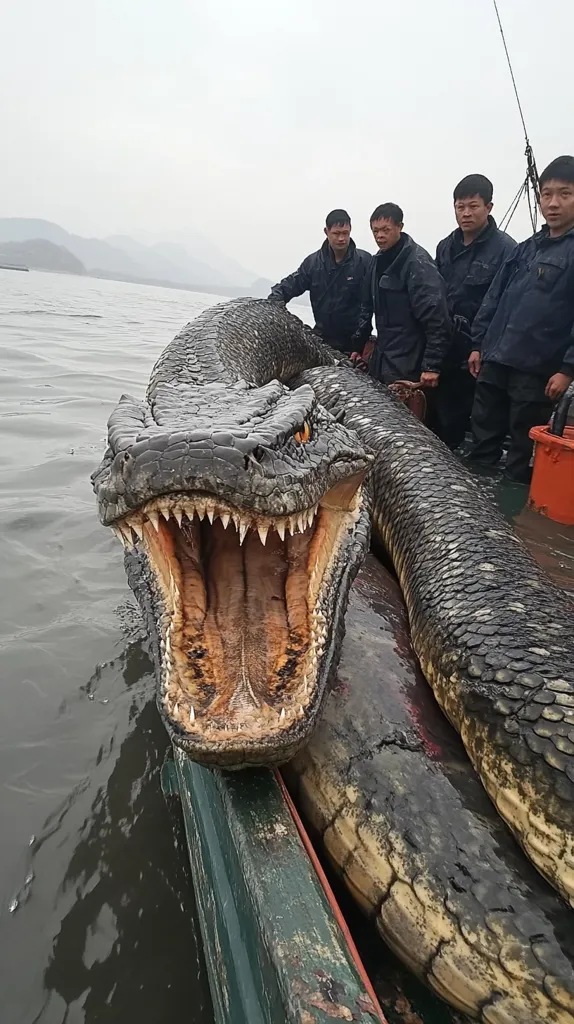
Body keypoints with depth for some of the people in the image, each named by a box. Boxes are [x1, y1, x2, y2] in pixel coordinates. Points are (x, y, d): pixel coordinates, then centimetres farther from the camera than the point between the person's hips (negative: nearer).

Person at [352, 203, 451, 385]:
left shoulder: (418, 262, -14)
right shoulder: (378, 260, 11)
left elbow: (436, 318, -21)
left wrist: (432, 365, -25)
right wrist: (358, 345, 18)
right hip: (381, 358, 8)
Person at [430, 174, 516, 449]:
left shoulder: (505, 249, -7)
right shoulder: (446, 246, 12)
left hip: (476, 352, -5)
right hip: (442, 347, 6)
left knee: (456, 419, 1)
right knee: (435, 414, 10)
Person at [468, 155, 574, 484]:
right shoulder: (526, 248, 14)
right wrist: (479, 344, 11)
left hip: (537, 370, -6)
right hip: (494, 362, 6)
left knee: (523, 454, 6)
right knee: (482, 444, 13)